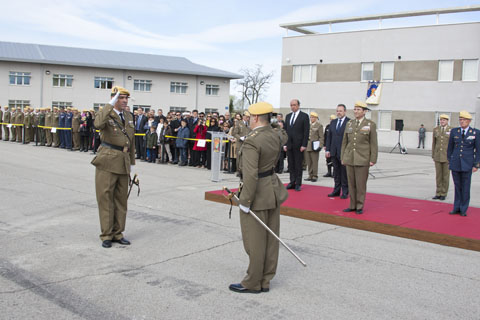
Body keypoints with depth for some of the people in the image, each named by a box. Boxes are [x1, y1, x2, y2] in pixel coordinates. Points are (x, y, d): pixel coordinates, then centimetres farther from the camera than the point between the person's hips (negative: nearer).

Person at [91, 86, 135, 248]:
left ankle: (117, 233, 21)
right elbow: (98, 124, -32)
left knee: (121, 199, 11)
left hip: (123, 162, 6)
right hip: (107, 161, -6)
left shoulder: (129, 117, 14)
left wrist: (132, 163, 16)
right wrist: (111, 104, -29)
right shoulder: (106, 113, -6)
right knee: (106, 198, 0)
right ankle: (106, 235, 10)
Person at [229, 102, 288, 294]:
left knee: (255, 241, 2)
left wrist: (245, 201, -20)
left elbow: (250, 175, -26)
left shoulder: (251, 141, -21)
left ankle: (253, 284, 14)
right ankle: (265, 281, 24)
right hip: (273, 191, 9)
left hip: (257, 194, -8)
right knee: (270, 239, 13)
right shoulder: (276, 136, 3)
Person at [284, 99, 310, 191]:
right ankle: (292, 182, 14)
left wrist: (304, 145, -13)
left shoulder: (304, 116, -2)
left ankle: (298, 184, 7)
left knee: (298, 165, 1)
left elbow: (306, 131, -7)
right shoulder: (288, 116, 14)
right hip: (289, 145, 5)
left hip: (298, 145, -5)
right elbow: (285, 130, 14)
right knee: (291, 165, 7)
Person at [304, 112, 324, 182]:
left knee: (314, 162, -2)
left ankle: (315, 176, 5)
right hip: (307, 147, 5)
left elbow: (321, 137, -4)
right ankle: (310, 176, 15)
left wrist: (320, 146, -13)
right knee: (309, 162, 7)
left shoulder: (319, 125, -2)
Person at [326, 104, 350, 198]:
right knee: (336, 172, 12)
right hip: (334, 152, 5)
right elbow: (329, 137, 14)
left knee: (344, 173, 2)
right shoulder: (333, 122, 13)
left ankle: (345, 192, 10)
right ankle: (336, 191, 21)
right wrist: (327, 150, 7)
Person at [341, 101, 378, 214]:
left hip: (363, 159, -4)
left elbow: (374, 144, -3)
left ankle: (360, 207, 9)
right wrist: (343, 157, 10)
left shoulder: (370, 124, -1)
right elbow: (344, 142, 14)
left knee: (361, 184, -1)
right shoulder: (349, 123, 10)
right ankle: (352, 205, 16)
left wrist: (373, 160, -8)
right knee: (351, 183, 7)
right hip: (349, 158, 4)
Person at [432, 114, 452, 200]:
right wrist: (433, 155, 6)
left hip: (447, 156, -3)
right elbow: (434, 143, 8)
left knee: (445, 175, 4)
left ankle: (443, 194, 13)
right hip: (438, 156, 3)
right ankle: (438, 194, 14)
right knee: (438, 175, 7)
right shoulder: (436, 130, 4)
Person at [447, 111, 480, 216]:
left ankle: (463, 210, 11)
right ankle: (457, 208, 17)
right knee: (457, 186, 9)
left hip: (467, 164, -2)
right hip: (455, 163, 2)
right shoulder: (454, 131, 5)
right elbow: (450, 147, 13)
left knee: (465, 187, 2)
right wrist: (450, 161, 13)